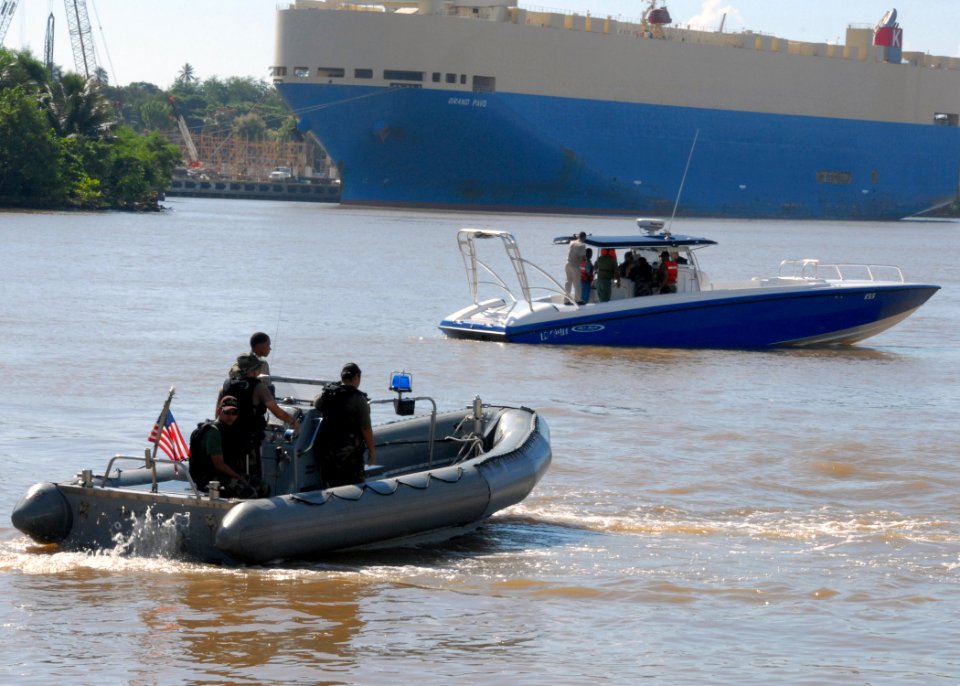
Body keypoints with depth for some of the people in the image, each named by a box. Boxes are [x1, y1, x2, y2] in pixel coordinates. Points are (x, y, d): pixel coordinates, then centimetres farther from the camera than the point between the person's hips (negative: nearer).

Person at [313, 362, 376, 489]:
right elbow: (366, 428, -14)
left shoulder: (327, 394, 3)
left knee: (329, 487, 13)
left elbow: (316, 404, 27)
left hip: (326, 449, 6)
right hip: (349, 452, -5)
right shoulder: (358, 398, -13)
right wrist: (371, 450, -4)